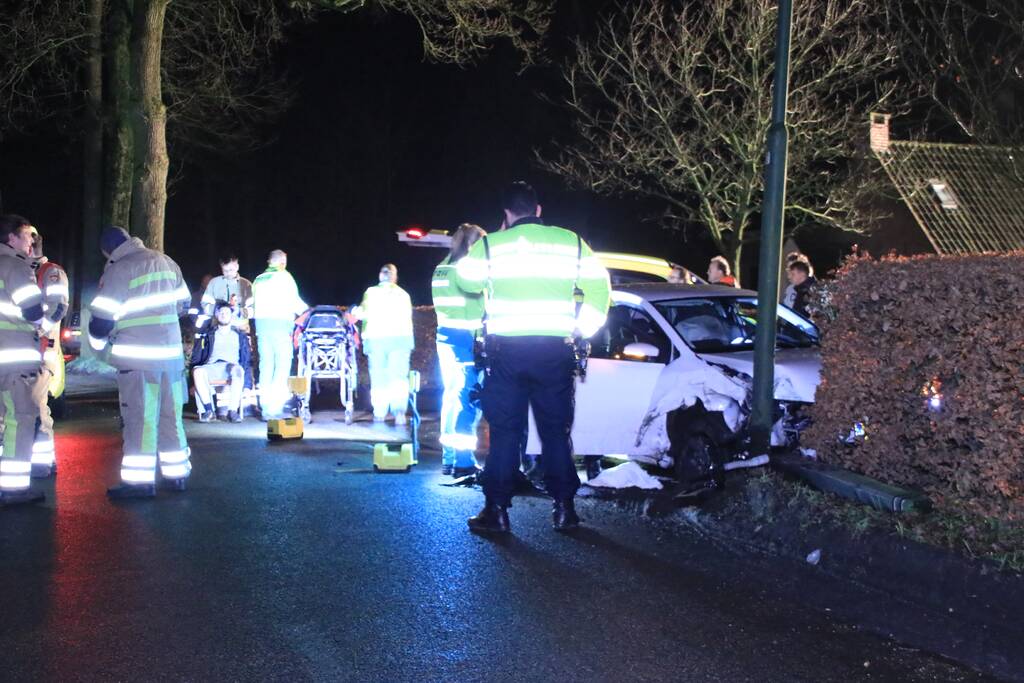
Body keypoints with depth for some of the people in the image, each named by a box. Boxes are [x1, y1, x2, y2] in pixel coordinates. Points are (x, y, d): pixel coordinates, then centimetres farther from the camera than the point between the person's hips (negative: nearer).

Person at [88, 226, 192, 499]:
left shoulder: (118, 270, -10)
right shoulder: (166, 262, 9)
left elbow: (102, 316, -10)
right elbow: (183, 303, 20)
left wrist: (98, 345, 9)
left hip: (137, 356, -6)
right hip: (172, 351, 6)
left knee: (140, 417, -2)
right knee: (171, 415, 13)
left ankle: (139, 480, -1)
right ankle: (176, 473, 18)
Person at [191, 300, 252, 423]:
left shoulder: (239, 335, 23)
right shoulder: (209, 334, 23)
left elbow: (247, 359, 13)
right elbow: (196, 357, 17)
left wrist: (247, 384, 0)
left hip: (231, 367, -1)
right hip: (211, 367, 1)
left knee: (238, 370, -38)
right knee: (197, 371, -34)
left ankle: (233, 411, -37)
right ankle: (209, 410, -33)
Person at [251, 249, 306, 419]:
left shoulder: (258, 280, 17)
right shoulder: (284, 277, 0)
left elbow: (254, 304, 13)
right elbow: (294, 301, -3)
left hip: (261, 322, 6)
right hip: (280, 322, -5)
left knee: (265, 365, 6)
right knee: (282, 364, -4)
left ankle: (265, 408, 4)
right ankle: (276, 406, -13)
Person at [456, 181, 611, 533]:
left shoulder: (491, 245, 1)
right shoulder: (571, 242, 6)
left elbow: (466, 280, 14)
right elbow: (599, 286, 8)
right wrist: (584, 327, 15)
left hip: (506, 350, -1)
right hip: (556, 350, 1)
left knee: (504, 431, 5)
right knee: (556, 431, 10)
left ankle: (497, 510, 5)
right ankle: (564, 508, 10)